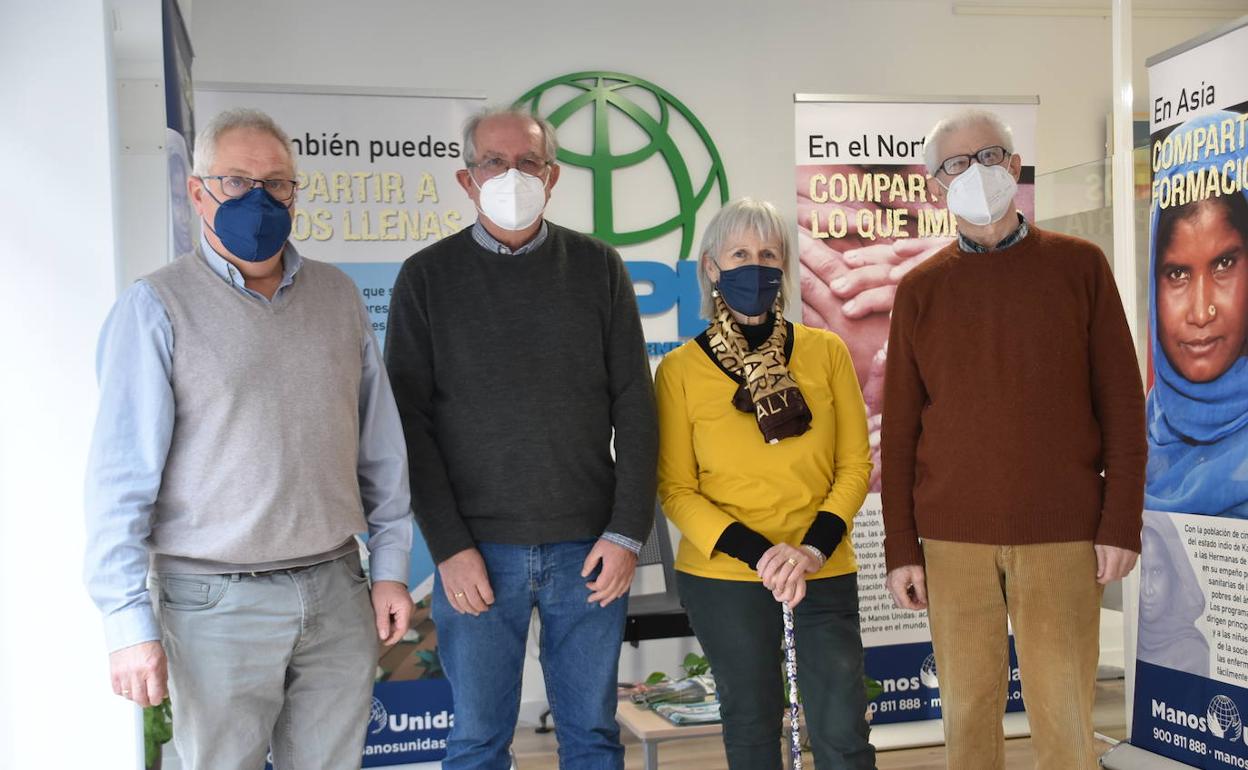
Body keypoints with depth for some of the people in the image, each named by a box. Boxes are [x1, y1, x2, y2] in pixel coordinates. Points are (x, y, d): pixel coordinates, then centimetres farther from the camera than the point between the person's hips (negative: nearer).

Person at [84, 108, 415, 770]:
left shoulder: (338, 295, 8)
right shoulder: (157, 307, -5)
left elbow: (380, 444, 11)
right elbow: (121, 477, -9)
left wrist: (390, 565, 9)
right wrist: (129, 623, -12)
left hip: (337, 591, 4)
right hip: (217, 603, -4)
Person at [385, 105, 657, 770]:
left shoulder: (598, 268, 6)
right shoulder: (427, 277, 2)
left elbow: (634, 407, 4)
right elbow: (410, 421, -1)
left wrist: (628, 533, -3)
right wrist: (449, 546, -7)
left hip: (588, 546, 1)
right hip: (477, 550, -1)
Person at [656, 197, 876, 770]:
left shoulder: (826, 351, 1)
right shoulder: (681, 369, -3)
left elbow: (855, 463, 2)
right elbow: (676, 490, -4)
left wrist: (813, 549, -12)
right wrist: (758, 553, -15)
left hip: (825, 572, 1)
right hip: (722, 575, 0)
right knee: (752, 722, 12)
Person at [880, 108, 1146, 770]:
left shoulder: (1079, 265, 6)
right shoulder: (920, 288, 8)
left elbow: (1121, 401, 4)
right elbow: (899, 425, 7)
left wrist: (1122, 522, -4)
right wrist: (900, 547, 2)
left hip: (1063, 534, -1)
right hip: (952, 538, 1)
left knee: (1064, 716, 0)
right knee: (967, 712, 5)